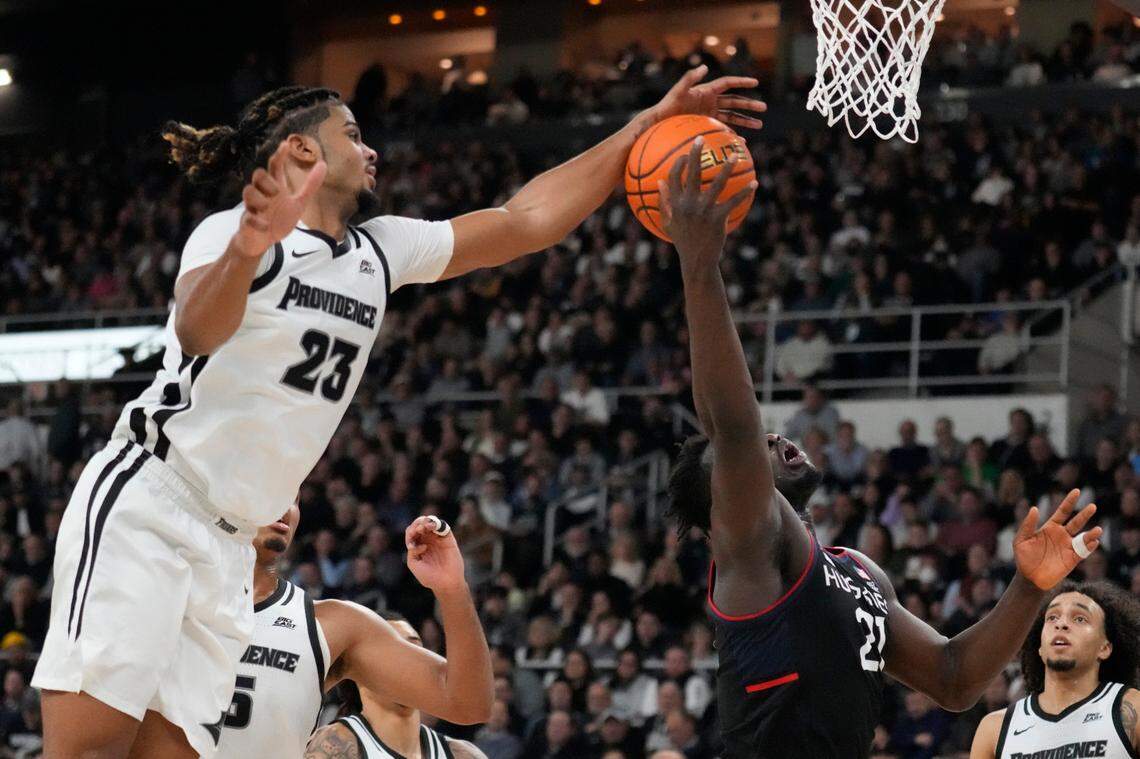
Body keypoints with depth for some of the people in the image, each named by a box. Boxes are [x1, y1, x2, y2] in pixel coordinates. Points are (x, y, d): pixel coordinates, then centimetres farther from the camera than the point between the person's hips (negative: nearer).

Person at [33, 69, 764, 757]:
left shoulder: (380, 253, 14)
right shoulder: (233, 231, -9)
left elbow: (526, 219, 16)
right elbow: (197, 330, -31)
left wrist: (649, 126, 10)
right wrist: (247, 249, -53)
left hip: (227, 549, 8)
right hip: (143, 507, -8)